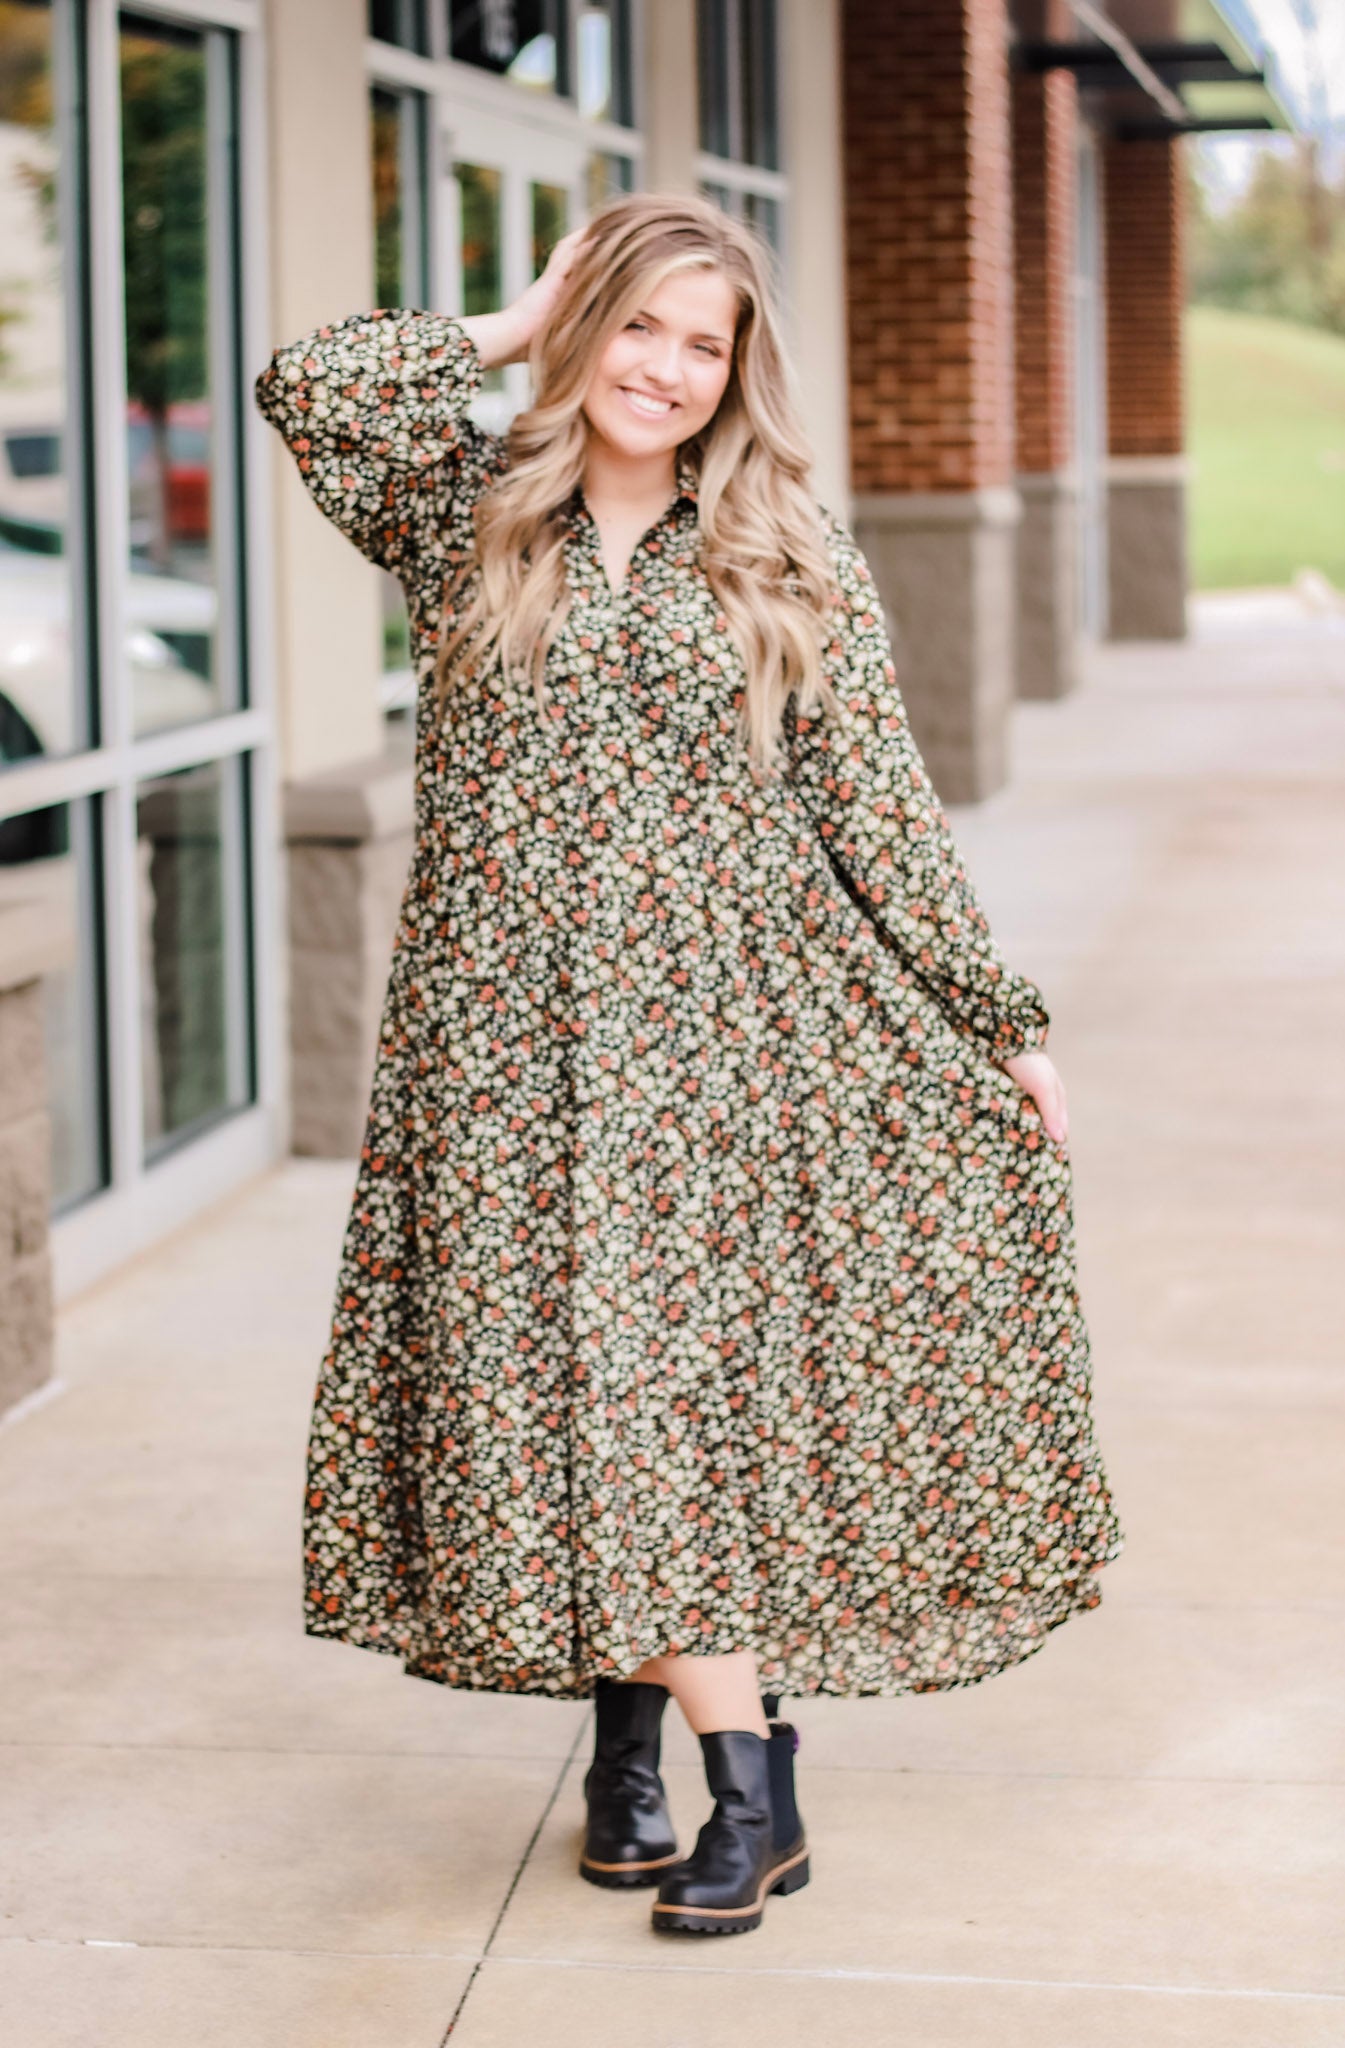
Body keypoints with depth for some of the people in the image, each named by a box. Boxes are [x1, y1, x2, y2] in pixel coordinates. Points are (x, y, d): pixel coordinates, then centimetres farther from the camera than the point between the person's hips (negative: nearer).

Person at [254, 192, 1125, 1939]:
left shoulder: (793, 557, 5)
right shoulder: (466, 515, 6)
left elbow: (880, 808, 5)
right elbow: (310, 389, -11)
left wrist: (1003, 1018, 4)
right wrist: (514, 334, 1)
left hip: (731, 1031, -1)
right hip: (516, 1039, 1)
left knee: (682, 1391, -4)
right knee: (563, 1387, 4)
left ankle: (745, 1787, 4)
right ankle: (652, 1764, 17)